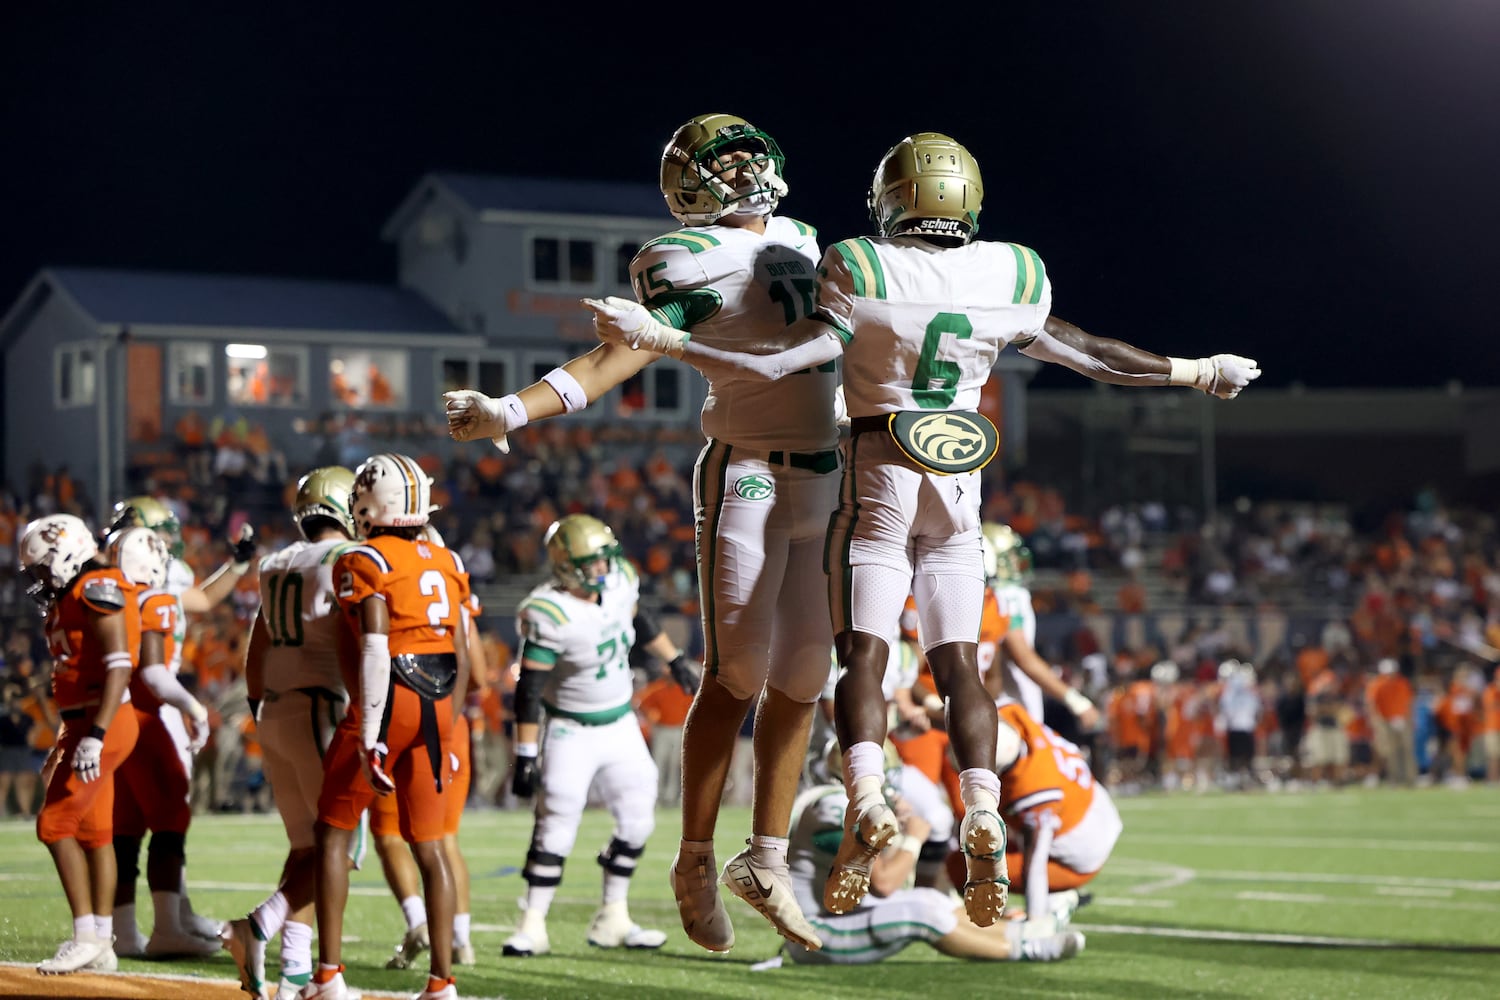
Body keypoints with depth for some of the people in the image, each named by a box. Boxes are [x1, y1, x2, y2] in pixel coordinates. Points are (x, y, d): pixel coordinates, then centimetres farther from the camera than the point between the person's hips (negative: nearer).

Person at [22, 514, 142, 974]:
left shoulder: (97, 590, -14)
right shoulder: (71, 600, 17)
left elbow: (119, 666, -22)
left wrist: (95, 735, -28)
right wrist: (66, 745, 24)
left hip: (102, 725, -10)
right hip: (86, 726, 10)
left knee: (55, 824, -11)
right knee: (93, 833, 10)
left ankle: (86, 937, -8)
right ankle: (101, 945, 13)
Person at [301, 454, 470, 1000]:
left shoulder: (364, 563, -7)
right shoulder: (446, 563, 13)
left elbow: (375, 652, -16)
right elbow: (462, 657, 13)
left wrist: (369, 739, -19)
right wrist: (443, 728, 22)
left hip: (387, 702, -6)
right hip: (437, 706, 6)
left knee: (334, 832, 7)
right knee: (429, 844, 9)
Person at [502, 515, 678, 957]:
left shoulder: (620, 580, -5)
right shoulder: (551, 614, -25)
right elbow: (529, 691, -23)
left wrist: (674, 660, 27)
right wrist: (525, 756, -25)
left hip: (621, 725, 7)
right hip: (571, 732, -7)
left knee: (637, 821, 5)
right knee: (556, 825, -9)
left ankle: (612, 920, 15)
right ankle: (533, 926, -3)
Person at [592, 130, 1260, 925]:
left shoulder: (862, 273, -11)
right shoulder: (1008, 278, 0)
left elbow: (778, 361, -14)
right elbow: (1088, 356, 10)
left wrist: (658, 338, -10)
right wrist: (1196, 373, 25)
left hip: (878, 474, -3)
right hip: (959, 485, 3)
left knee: (862, 651, -4)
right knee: (957, 659, 5)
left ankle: (866, 801, -26)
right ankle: (983, 815, -12)